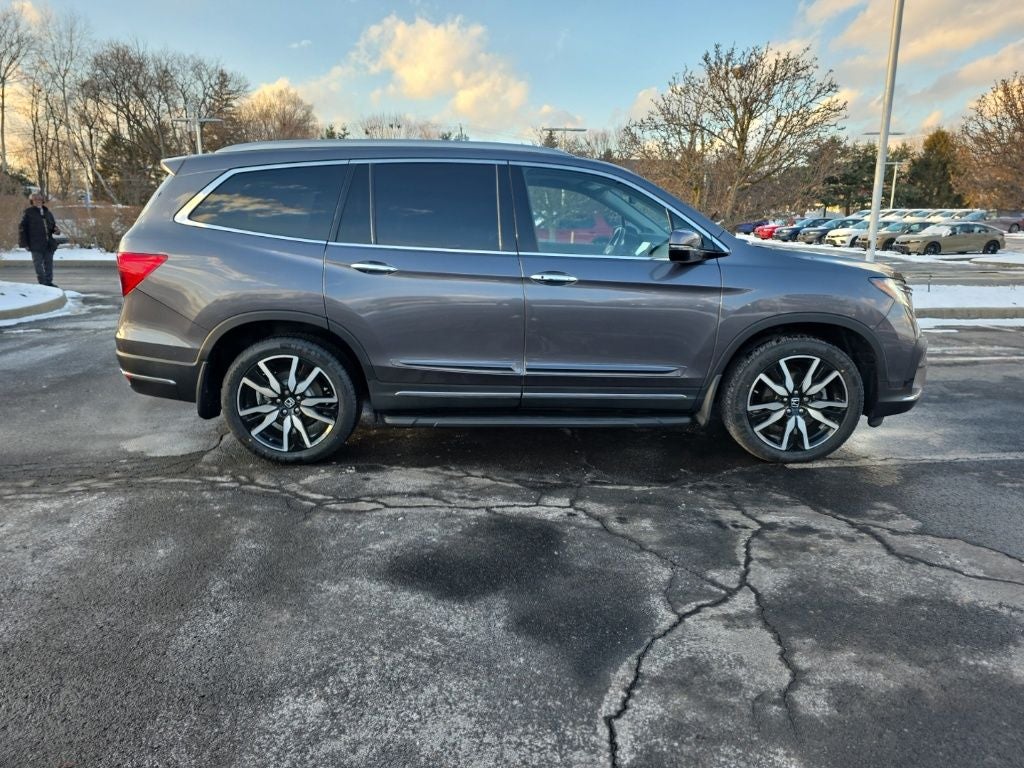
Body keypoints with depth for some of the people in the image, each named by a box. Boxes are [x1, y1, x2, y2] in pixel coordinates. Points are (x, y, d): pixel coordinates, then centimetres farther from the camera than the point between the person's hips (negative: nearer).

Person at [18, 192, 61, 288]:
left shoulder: (47, 212, 15)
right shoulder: (28, 212, 0)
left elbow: (53, 225, 24)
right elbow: (22, 228, -3)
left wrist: (55, 230, -2)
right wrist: (24, 243, -9)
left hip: (49, 244, 5)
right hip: (36, 244, -5)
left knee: (48, 264, 8)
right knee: (38, 264, -2)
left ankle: (49, 282, 16)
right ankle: (42, 283, 1)